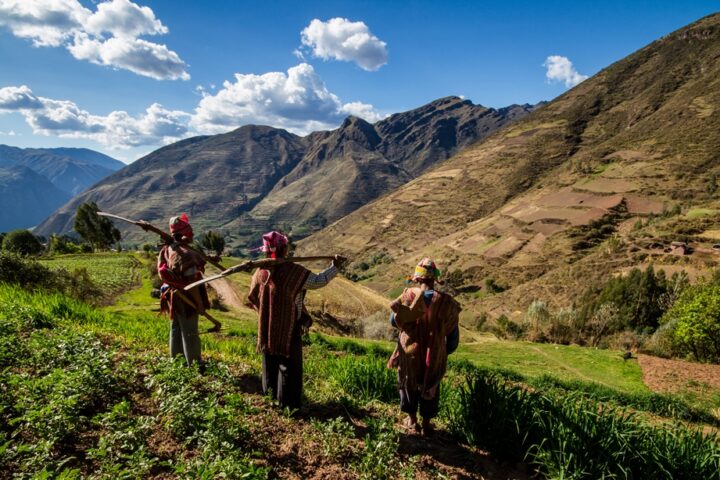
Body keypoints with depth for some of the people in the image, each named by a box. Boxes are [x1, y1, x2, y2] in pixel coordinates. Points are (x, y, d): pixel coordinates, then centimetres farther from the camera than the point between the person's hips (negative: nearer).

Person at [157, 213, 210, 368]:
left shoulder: (165, 250, 0)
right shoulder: (186, 254, -25)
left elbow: (163, 271, 5)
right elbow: (192, 283, -23)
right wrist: (200, 305, -15)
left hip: (173, 296, 8)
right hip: (186, 299, -8)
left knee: (176, 328, 22)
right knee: (190, 332, 3)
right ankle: (194, 365, 14)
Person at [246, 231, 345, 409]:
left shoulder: (261, 271, -4)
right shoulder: (293, 271, -20)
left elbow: (252, 297, 9)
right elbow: (318, 281, -13)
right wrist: (335, 266, -1)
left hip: (267, 327, 5)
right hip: (289, 328, -5)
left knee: (271, 360, 22)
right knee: (290, 364, 8)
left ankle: (271, 392, 37)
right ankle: (287, 401, 16)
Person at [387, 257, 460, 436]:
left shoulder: (408, 296, -17)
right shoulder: (446, 302, -14)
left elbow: (394, 321, -5)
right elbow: (453, 334, -6)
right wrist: (445, 352, 11)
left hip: (409, 352, 0)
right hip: (435, 355, 0)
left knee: (408, 384, 22)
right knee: (430, 388, 20)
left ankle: (412, 421, 35)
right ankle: (426, 424, 30)